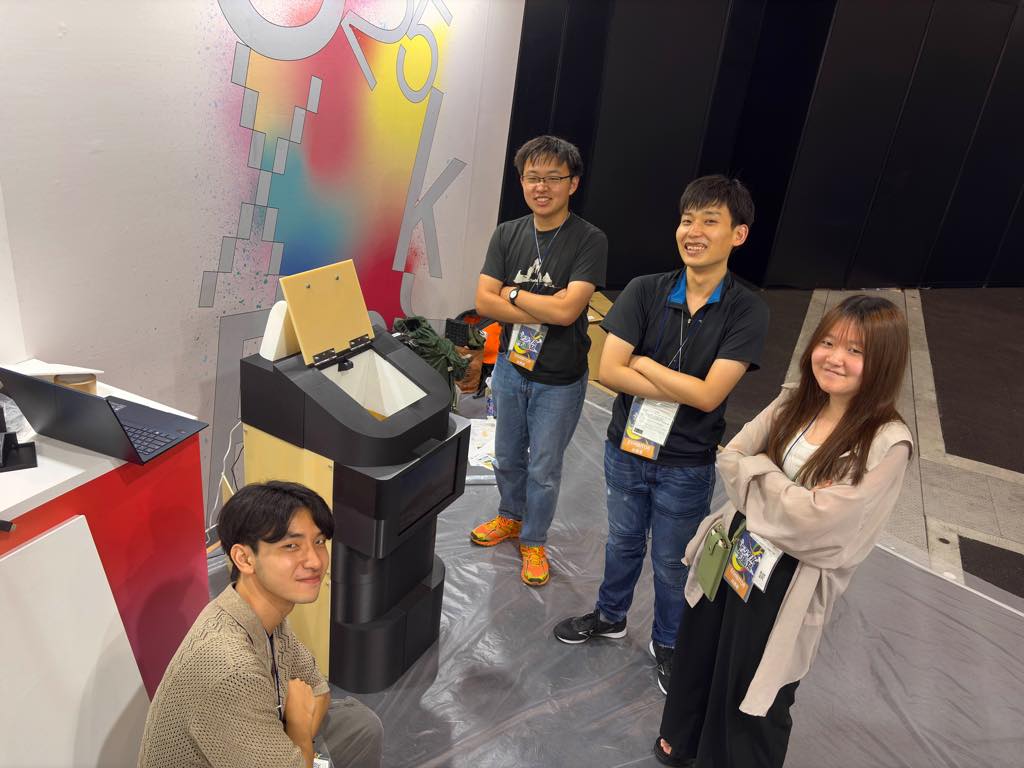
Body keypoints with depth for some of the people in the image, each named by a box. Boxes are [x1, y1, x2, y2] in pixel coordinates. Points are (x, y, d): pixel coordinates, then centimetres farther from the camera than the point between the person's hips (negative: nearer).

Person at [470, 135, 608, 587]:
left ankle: (534, 541, 34)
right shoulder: (507, 235, -2)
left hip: (559, 381, -4)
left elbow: (567, 309, -25)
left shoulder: (590, 241, -15)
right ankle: (510, 517, 48)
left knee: (543, 470, 11)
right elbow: (483, 301, -10)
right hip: (510, 368, 4)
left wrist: (512, 293, -13)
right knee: (507, 459, 22)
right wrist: (545, 310, -19)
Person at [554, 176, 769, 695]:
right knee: (622, 541, 24)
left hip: (687, 465, -2)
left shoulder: (747, 311, -16)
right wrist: (682, 389, -21)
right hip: (627, 448, 2)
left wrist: (642, 363, -15)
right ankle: (610, 617, 50)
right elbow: (608, 370, -17)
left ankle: (667, 642, 44)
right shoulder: (645, 291, -10)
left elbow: (709, 395, -23)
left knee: (672, 562, 17)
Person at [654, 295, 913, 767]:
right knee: (699, 656, 26)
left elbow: (816, 517, -25)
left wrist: (759, 468, -13)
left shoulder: (887, 444, -21)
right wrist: (785, 498, -17)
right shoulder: (794, 404, -3)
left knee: (751, 695, 14)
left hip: (790, 582, -6)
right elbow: (729, 459, -5)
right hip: (735, 550, 6)